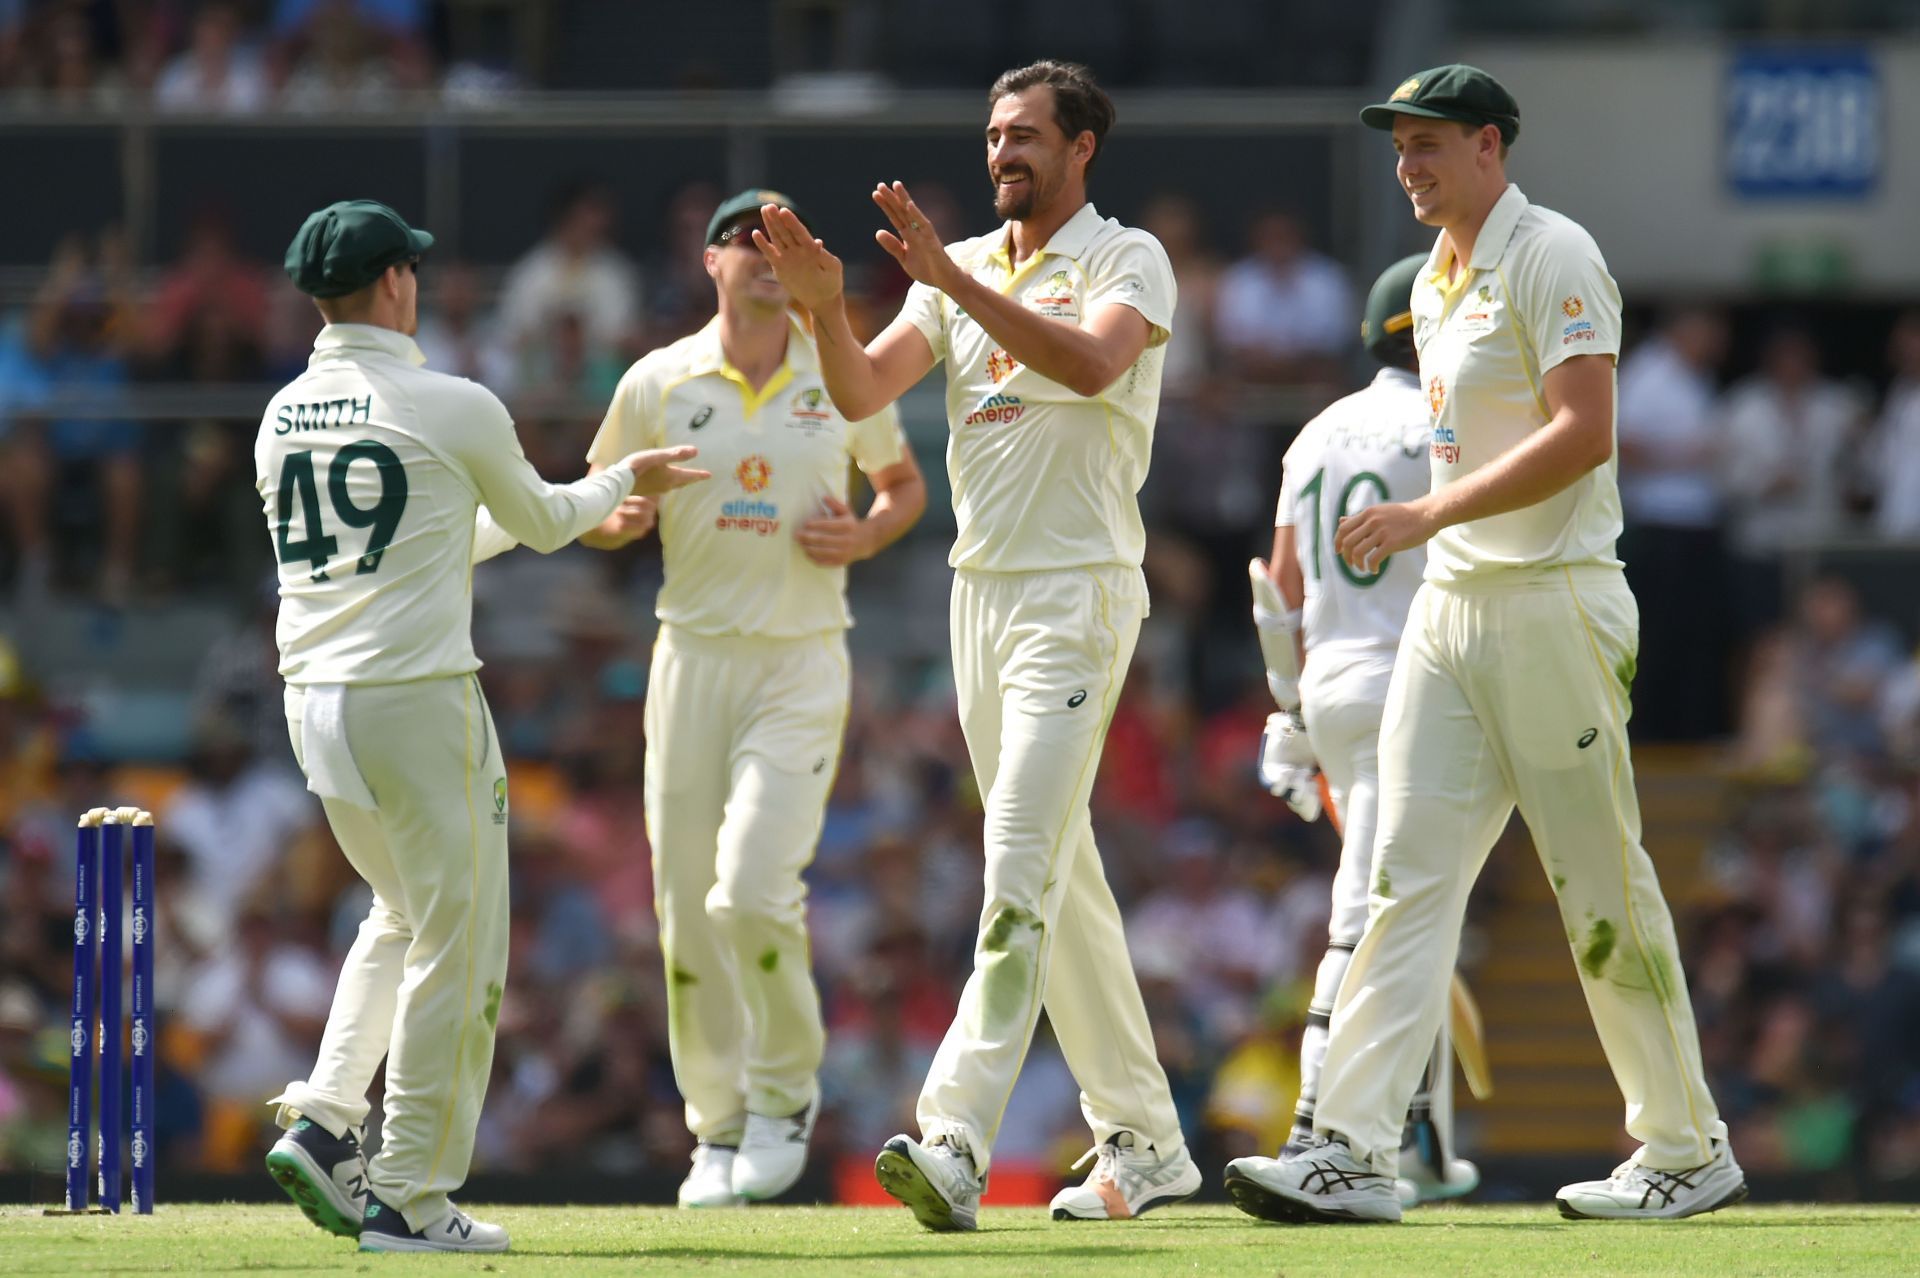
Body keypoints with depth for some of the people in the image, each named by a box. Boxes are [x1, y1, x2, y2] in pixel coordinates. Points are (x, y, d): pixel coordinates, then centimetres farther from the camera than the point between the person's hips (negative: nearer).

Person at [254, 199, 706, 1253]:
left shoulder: (281, 418, 10)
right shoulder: (452, 409, -9)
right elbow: (540, 519, 8)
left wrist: (585, 510, 33)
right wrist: (624, 481, 30)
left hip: (313, 700, 7)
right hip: (416, 697, -7)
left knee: (403, 914, 24)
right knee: (455, 945, 1)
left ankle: (324, 1123, 10)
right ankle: (407, 1197, 1)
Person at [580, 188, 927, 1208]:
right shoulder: (658, 384, 4)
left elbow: (904, 483, 17)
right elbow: (599, 516, 10)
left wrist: (865, 536, -4)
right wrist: (622, 512, -14)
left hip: (802, 665, -2)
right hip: (693, 656, 2)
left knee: (752, 888, -17)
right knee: (687, 910, 1)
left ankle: (786, 1090, 5)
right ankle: (719, 1126, 15)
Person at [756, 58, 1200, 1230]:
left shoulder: (1125, 260, -4)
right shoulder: (960, 271, 14)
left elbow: (1090, 363, -25)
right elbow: (863, 393, 3)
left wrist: (950, 276, -30)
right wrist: (824, 307, -16)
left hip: (1078, 594, -7)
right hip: (980, 592, 7)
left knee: (1022, 865, -17)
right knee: (1060, 875, 11)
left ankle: (958, 1143, -27)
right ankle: (1144, 1143, 19)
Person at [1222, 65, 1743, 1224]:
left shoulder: (1551, 258, -10)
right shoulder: (1437, 280, 17)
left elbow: (1583, 434, -20)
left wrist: (1429, 515, -21)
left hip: (1554, 605, -8)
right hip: (1452, 606, 8)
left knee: (1603, 888, -2)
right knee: (1409, 874, -2)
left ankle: (1690, 1152, 10)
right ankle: (1355, 1152, -9)